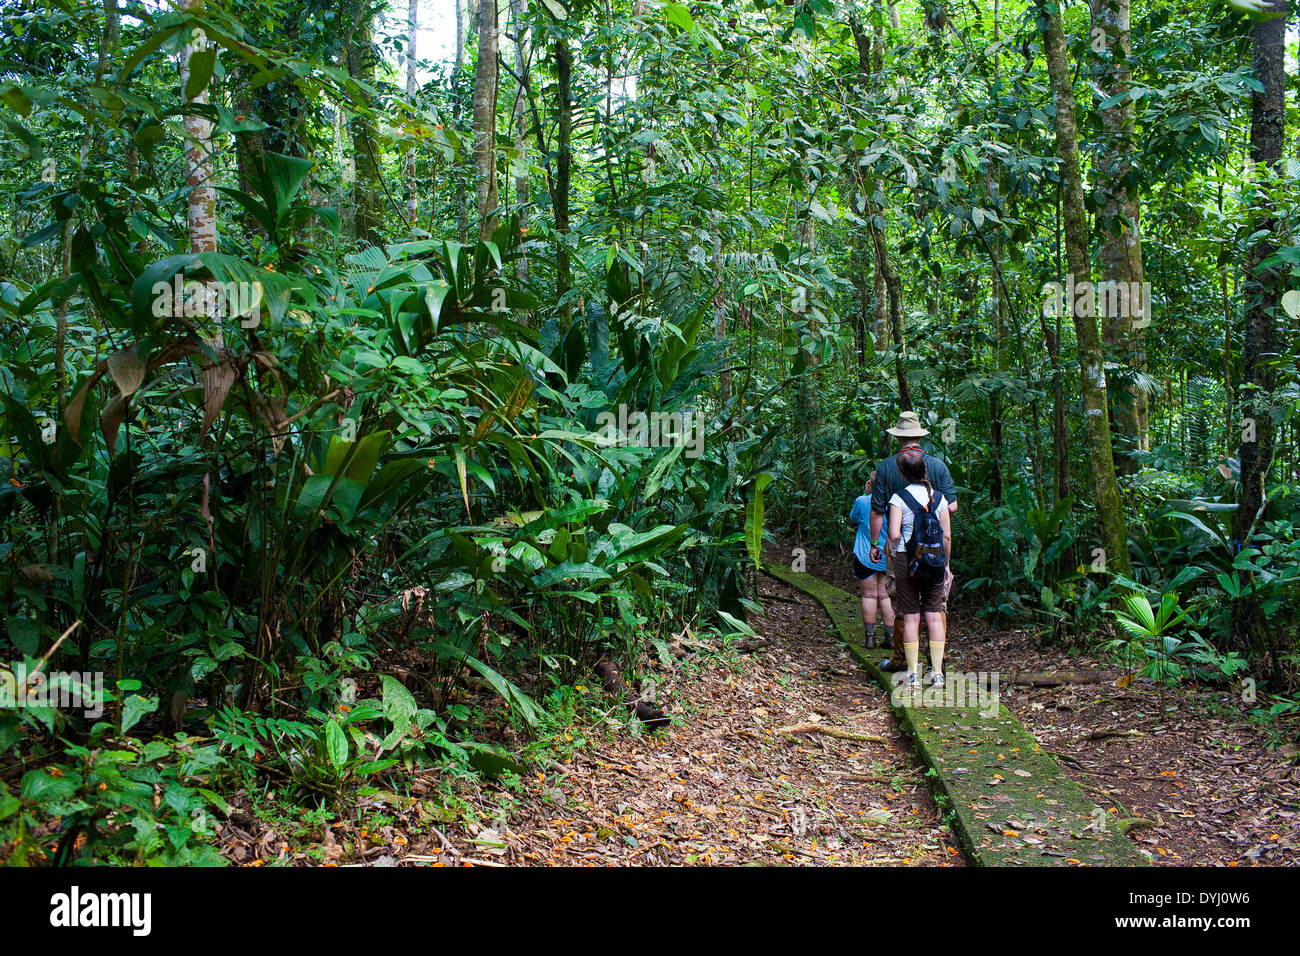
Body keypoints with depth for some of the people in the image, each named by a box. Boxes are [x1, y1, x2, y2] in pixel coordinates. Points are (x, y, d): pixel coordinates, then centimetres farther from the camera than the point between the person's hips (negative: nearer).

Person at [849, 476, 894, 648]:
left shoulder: (862, 501, -8)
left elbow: (853, 518, 12)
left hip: (866, 556, -2)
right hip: (889, 557, 2)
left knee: (869, 596, 3)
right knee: (886, 596, 7)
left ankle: (869, 636, 6)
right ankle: (891, 636, 8)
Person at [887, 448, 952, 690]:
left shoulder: (899, 498, -8)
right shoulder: (938, 498, 2)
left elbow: (894, 535, -16)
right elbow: (947, 536, 3)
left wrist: (893, 547, 6)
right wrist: (946, 564, 14)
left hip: (906, 560, -3)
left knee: (910, 617, 2)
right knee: (934, 616, 7)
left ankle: (913, 675, 5)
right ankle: (937, 673, 7)